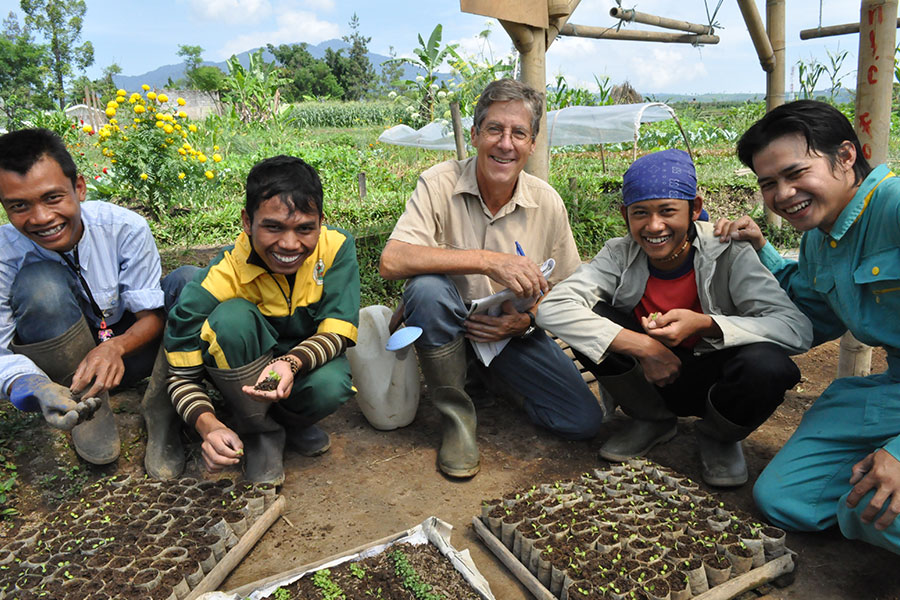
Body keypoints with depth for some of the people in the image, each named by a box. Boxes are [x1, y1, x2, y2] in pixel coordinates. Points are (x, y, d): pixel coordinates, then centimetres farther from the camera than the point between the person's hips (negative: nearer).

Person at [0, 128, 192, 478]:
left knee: (188, 281, -24)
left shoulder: (126, 228, -20)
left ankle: (161, 412, -16)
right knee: (40, 283, -31)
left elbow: (153, 314, -16)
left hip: (127, 348, 1)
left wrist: (115, 347, -38)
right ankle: (89, 411, -12)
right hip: (56, 367, -1)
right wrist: (34, 388, -43)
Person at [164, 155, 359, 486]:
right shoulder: (220, 279, -27)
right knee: (232, 317, -32)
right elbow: (183, 375, -19)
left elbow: (337, 332, -22)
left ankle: (288, 420, 4)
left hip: (309, 361, 1)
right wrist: (209, 426, -39)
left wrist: (291, 364, -43)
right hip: (246, 368, 0)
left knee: (331, 387, -34)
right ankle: (259, 431, -9)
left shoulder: (336, 247, -24)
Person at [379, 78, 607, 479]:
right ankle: (457, 416, -13)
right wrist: (486, 260, -38)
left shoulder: (547, 203, -6)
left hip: (513, 330, 3)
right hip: (446, 324, -2)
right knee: (426, 288, -37)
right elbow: (391, 261, -31)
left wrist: (526, 320, -19)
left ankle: (498, 381, 18)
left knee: (585, 420, -12)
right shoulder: (439, 185, -16)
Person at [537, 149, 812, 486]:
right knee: (590, 320, -22)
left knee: (767, 364, -34)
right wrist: (641, 346, -32)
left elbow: (799, 328, -25)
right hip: (650, 378, 2)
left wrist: (704, 324, -39)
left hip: (711, 379, -1)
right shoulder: (619, 255, -14)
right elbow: (553, 309, -26)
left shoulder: (727, 253, -18)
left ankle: (719, 437, 4)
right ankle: (654, 421, 5)